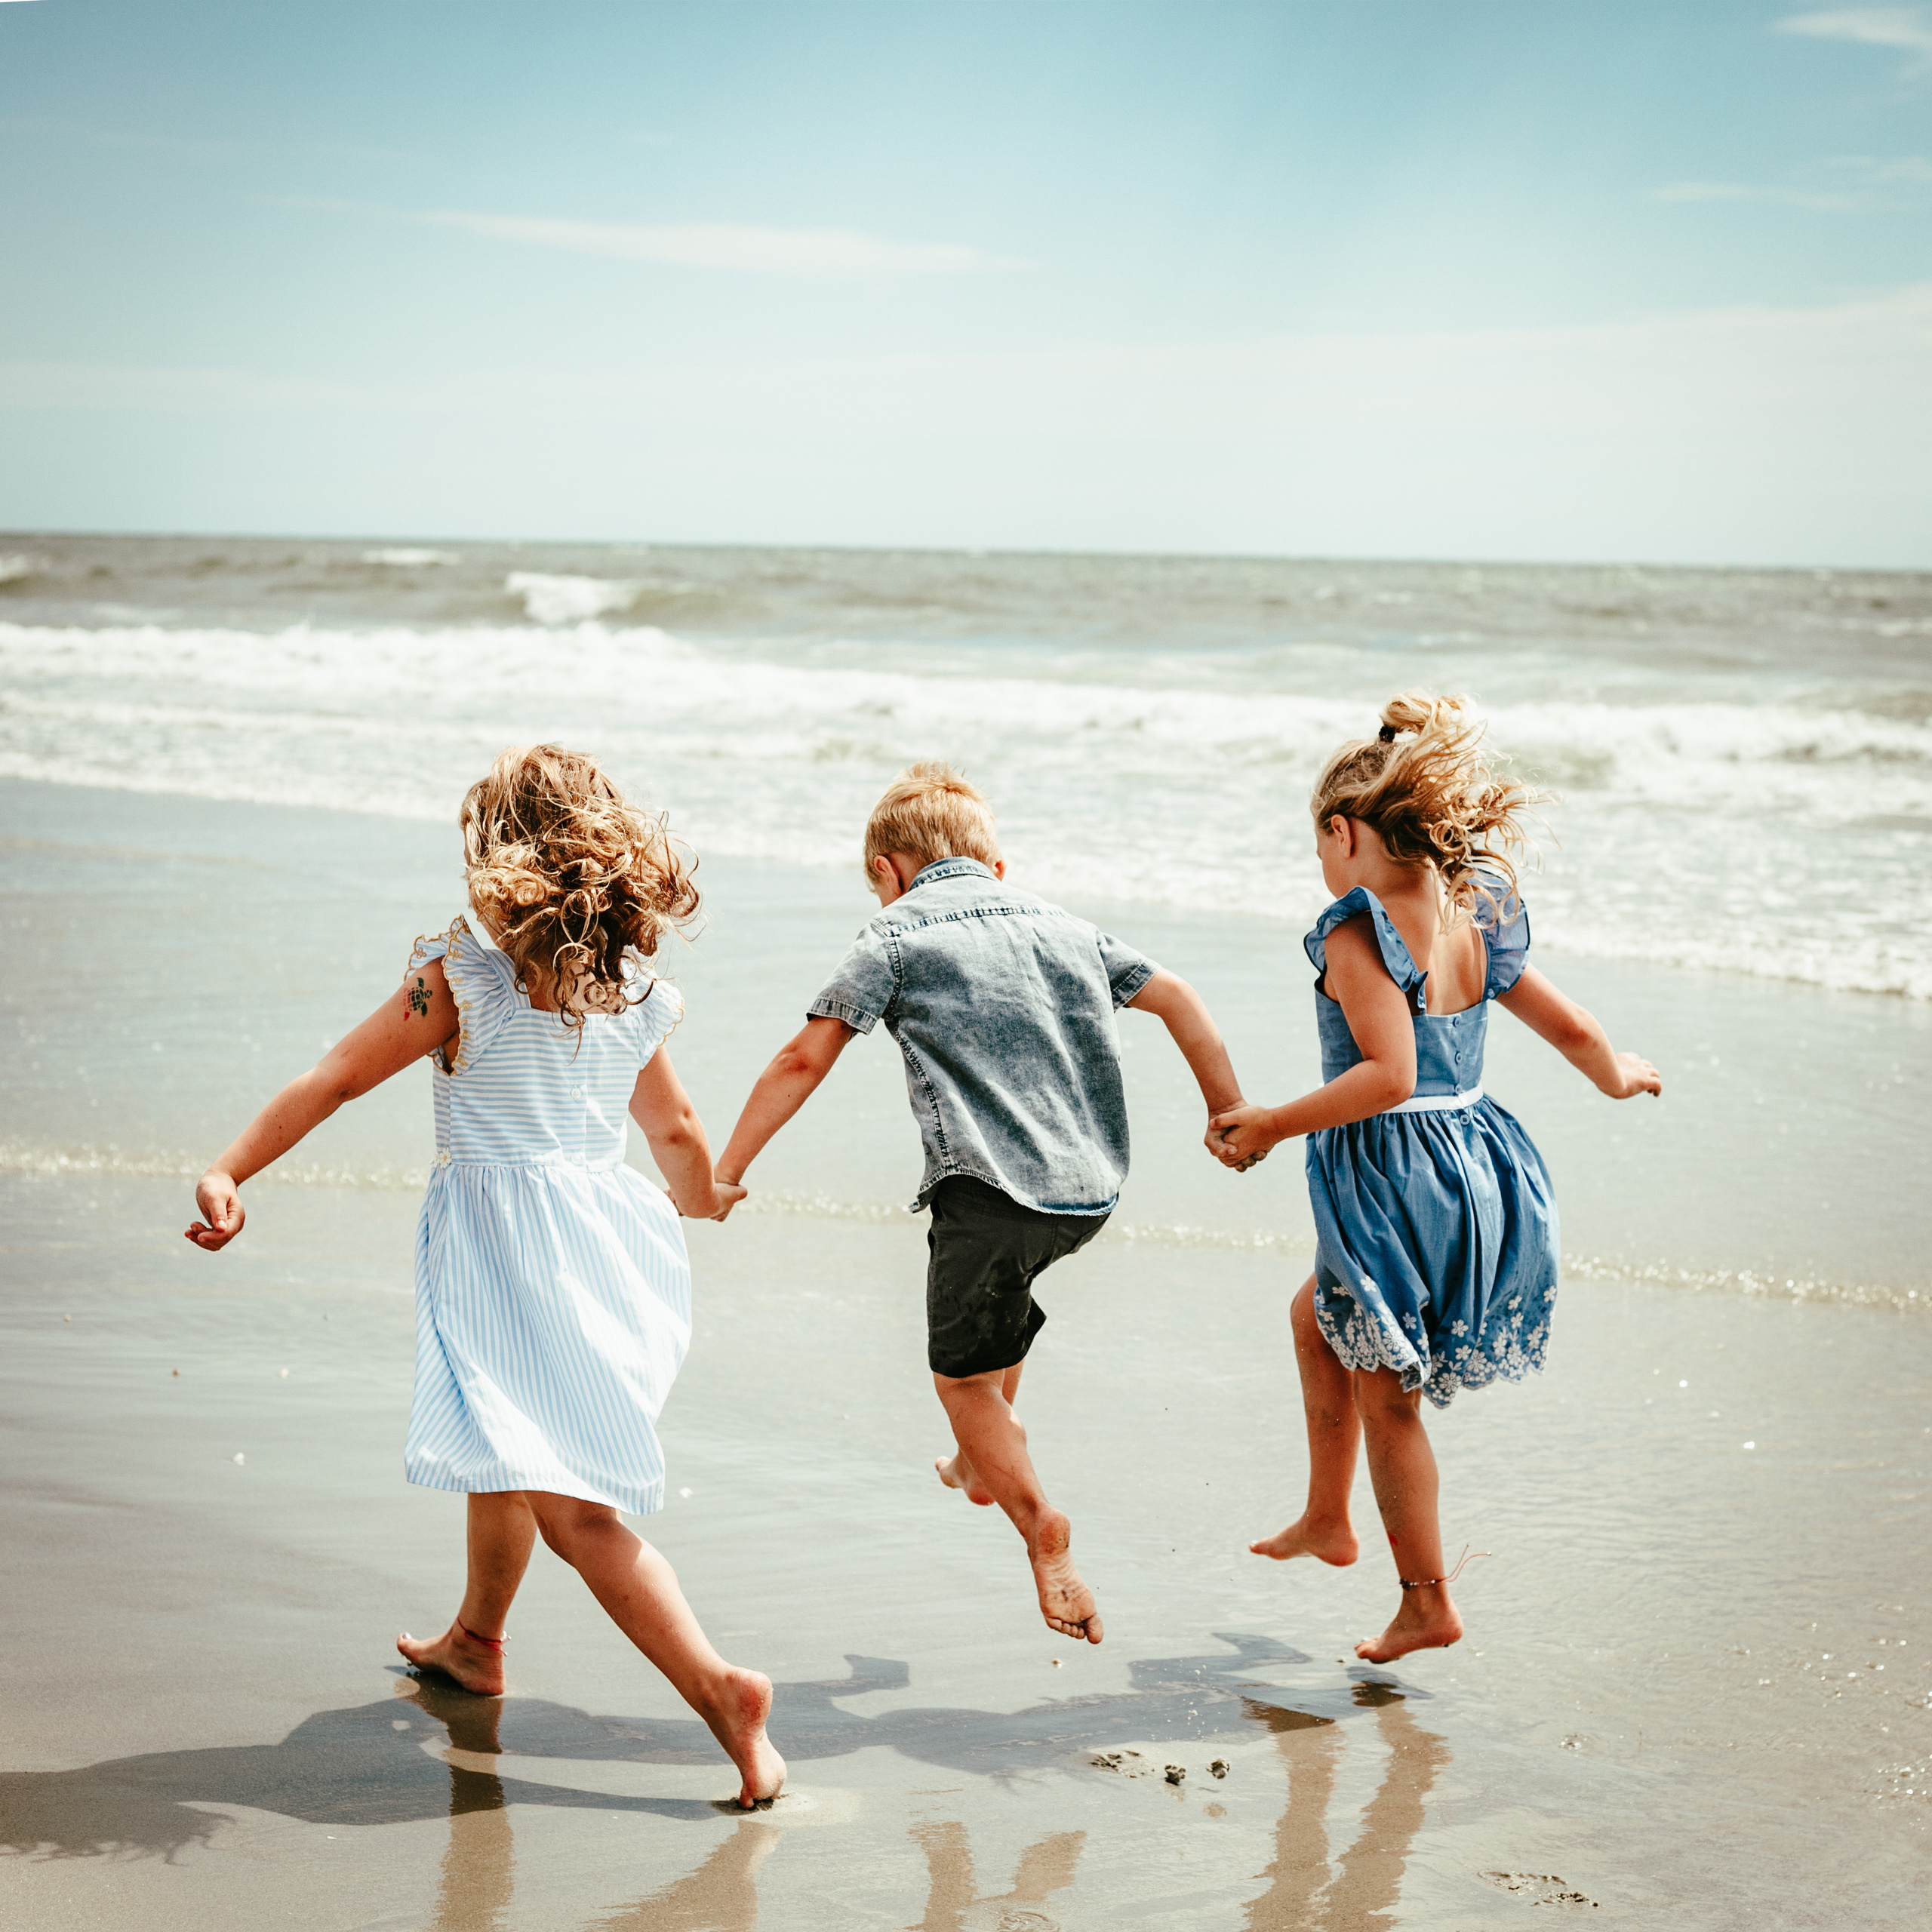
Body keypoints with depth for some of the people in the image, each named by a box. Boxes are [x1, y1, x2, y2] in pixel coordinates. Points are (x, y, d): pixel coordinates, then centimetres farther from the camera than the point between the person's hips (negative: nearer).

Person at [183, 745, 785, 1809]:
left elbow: (334, 1080, -8)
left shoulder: (461, 974, -11)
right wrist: (702, 1200, 40)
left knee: (570, 1505, -11)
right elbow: (675, 1130, 19)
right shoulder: (634, 987, 6)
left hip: (499, 1248, -7)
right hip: (607, 1232, 7)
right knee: (505, 1451, 28)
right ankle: (475, 1641, 47)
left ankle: (719, 1688, -21)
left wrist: (228, 1171, -3)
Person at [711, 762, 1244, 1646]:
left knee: (963, 1379, 13)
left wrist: (722, 1171, 2)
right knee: (999, 1281, 35)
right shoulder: (1062, 925, 17)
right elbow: (1178, 1000, 19)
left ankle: (1044, 1533, 3)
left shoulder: (896, 935, 2)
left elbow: (805, 1060, -2)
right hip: (1093, 1189, 6)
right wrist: (1232, 1116, 29)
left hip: (992, 1192, -6)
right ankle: (990, 1451, 40)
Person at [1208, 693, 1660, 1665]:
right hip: (1473, 1165, 8)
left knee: (1385, 1395, 9)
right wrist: (1620, 1075, 33)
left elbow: (1389, 1074, -27)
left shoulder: (1358, 932, -17)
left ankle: (1427, 1600, 19)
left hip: (1391, 1177, -8)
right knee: (1318, 1316, 29)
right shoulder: (1475, 921, 5)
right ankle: (1326, 1518, 38)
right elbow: (1574, 1030, 12)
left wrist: (1271, 1125, -20)